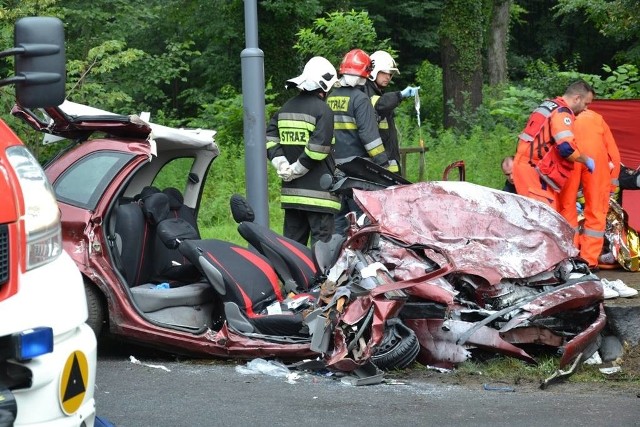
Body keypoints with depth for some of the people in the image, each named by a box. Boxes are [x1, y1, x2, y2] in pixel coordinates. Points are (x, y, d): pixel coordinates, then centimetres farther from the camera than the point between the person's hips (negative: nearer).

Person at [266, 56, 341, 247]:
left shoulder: (286, 108, 14)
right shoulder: (323, 110, -9)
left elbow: (269, 139, 8)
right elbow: (319, 147, -19)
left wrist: (281, 164, 0)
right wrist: (297, 169, -11)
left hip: (291, 190, 7)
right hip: (317, 191, -7)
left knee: (293, 239, 12)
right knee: (322, 239, -5)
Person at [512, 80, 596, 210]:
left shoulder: (548, 105, 18)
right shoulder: (562, 112, -14)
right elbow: (566, 148, -25)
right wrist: (586, 160, -9)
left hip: (525, 164, 10)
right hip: (534, 171, -10)